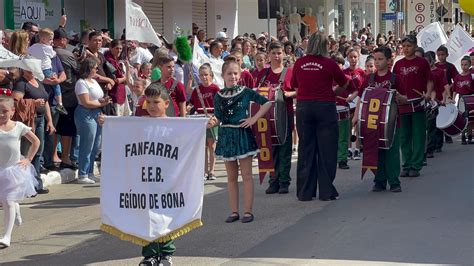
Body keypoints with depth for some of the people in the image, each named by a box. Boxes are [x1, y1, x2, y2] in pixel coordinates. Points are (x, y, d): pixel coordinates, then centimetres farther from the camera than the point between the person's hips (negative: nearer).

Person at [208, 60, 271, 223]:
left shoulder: (246, 92, -4)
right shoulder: (219, 96, 4)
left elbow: (267, 103, -2)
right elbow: (219, 118, 8)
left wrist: (254, 118, -9)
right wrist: (214, 123, -14)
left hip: (243, 135, -3)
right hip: (226, 136, 3)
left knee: (246, 175, -1)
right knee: (231, 177, 8)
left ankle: (248, 211, 3)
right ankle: (234, 211, 13)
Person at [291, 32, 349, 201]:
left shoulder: (299, 63, 1)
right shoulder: (329, 63, -6)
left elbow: (294, 86, 13)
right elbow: (344, 83, 6)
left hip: (303, 106, 3)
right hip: (325, 106, -3)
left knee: (305, 149, 8)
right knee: (326, 149, 4)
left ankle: (305, 192, 12)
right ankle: (327, 191, 6)